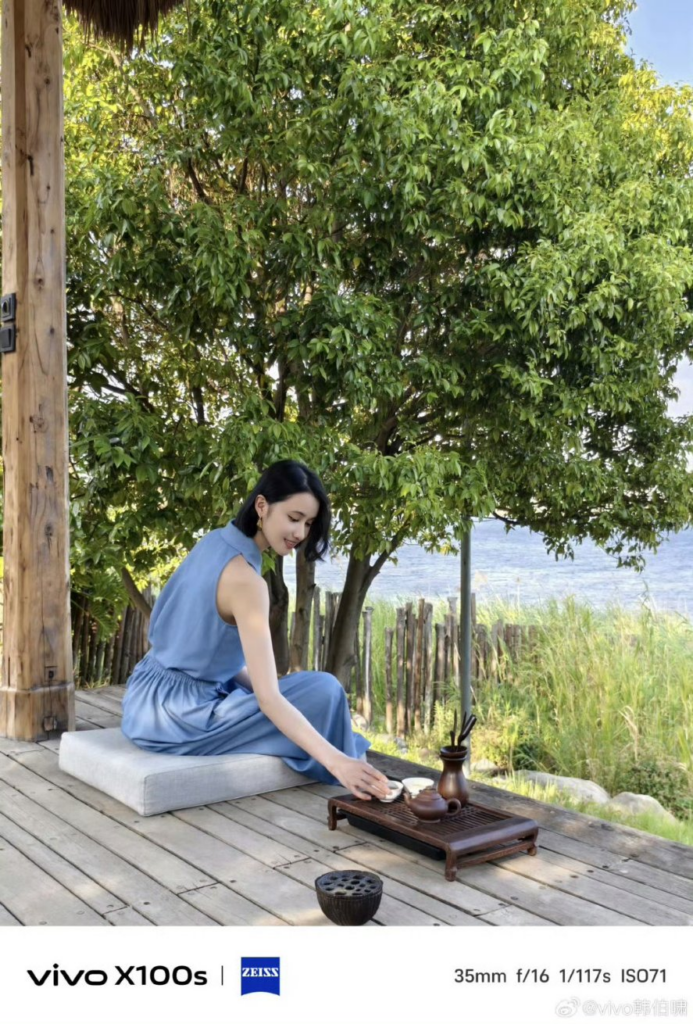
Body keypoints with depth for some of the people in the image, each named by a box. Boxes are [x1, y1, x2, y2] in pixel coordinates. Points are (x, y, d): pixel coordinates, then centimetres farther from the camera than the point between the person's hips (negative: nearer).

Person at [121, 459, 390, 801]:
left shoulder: (213, 542, 3)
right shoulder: (245, 579, -23)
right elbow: (268, 699, -28)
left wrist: (256, 682, 7)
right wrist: (337, 761, -32)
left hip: (147, 700, 9)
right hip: (177, 717, -9)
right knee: (323, 691, -9)